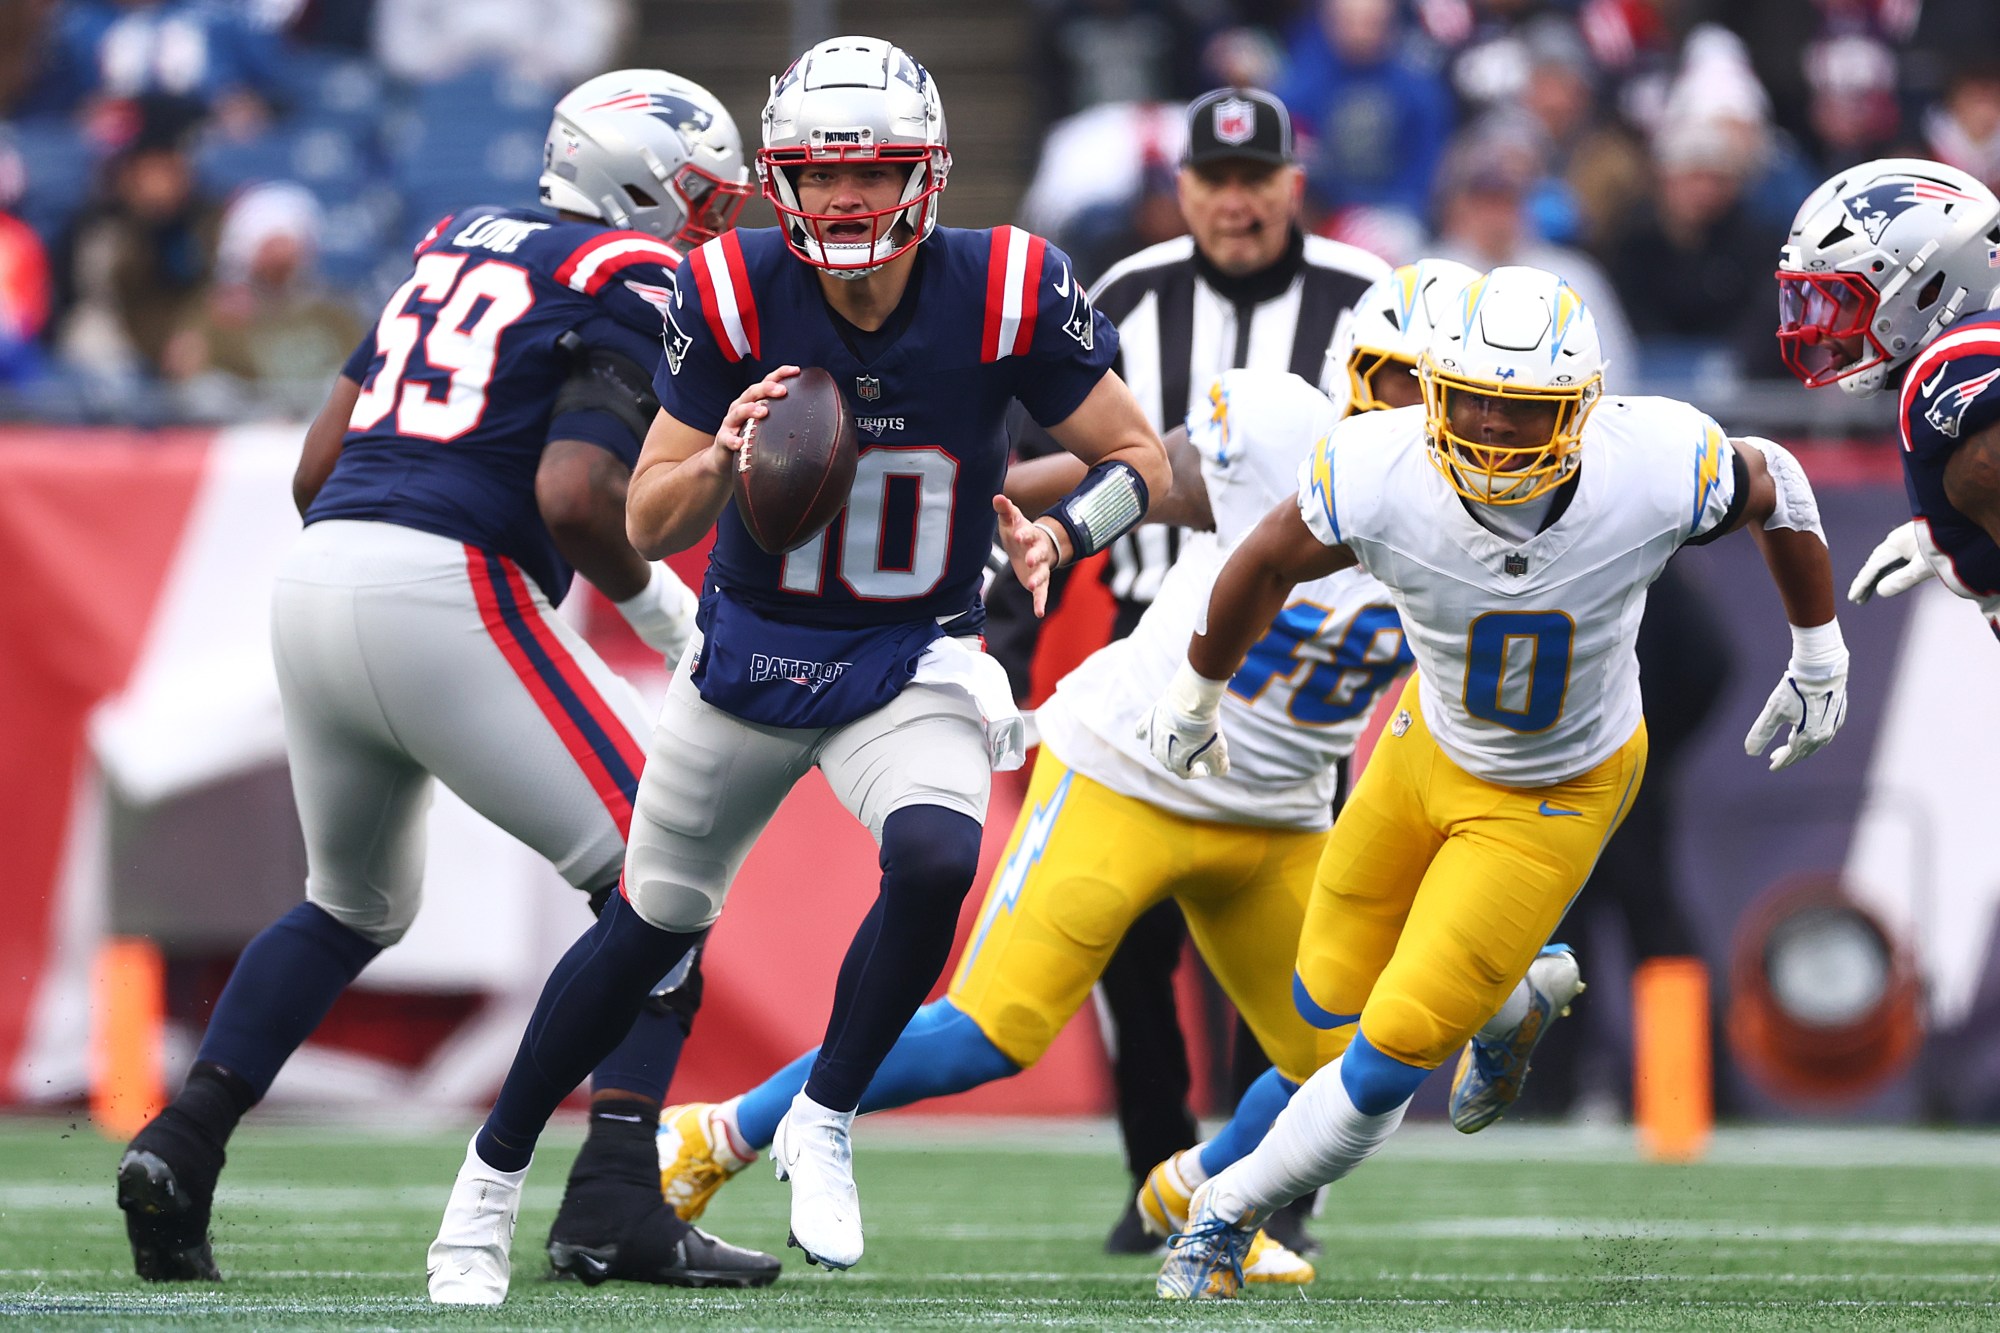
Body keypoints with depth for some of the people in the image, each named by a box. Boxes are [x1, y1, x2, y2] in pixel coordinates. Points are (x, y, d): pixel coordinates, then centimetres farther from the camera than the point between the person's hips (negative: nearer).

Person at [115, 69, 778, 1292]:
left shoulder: (463, 245, 22)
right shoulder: (636, 285, 0)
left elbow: (317, 465, 20)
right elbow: (576, 493, -15)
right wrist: (664, 610, 1)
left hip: (317, 579, 8)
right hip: (448, 593, -8)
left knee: (353, 905, 27)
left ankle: (181, 1147, 14)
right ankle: (613, 1204, -10)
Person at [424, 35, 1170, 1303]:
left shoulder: (1008, 293, -19)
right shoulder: (733, 296, -18)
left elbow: (1142, 459, -8)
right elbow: (647, 525, -11)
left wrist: (1061, 534, -29)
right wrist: (724, 459, -33)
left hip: (913, 665, -1)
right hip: (752, 653, 1)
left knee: (935, 861, -29)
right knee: (652, 924, 12)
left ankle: (824, 1125, -6)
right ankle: (491, 1179, 31)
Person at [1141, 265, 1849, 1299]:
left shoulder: (1653, 472, -34)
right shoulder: (1382, 478, -31)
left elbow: (1774, 487, -9)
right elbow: (1269, 561, -8)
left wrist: (1820, 658, 5)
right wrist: (1198, 691, 9)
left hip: (1557, 797, -3)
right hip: (1432, 746, 3)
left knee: (1396, 1047, -8)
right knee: (1332, 996, 18)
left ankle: (1231, 1210, 16)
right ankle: (1507, 1000, 50)